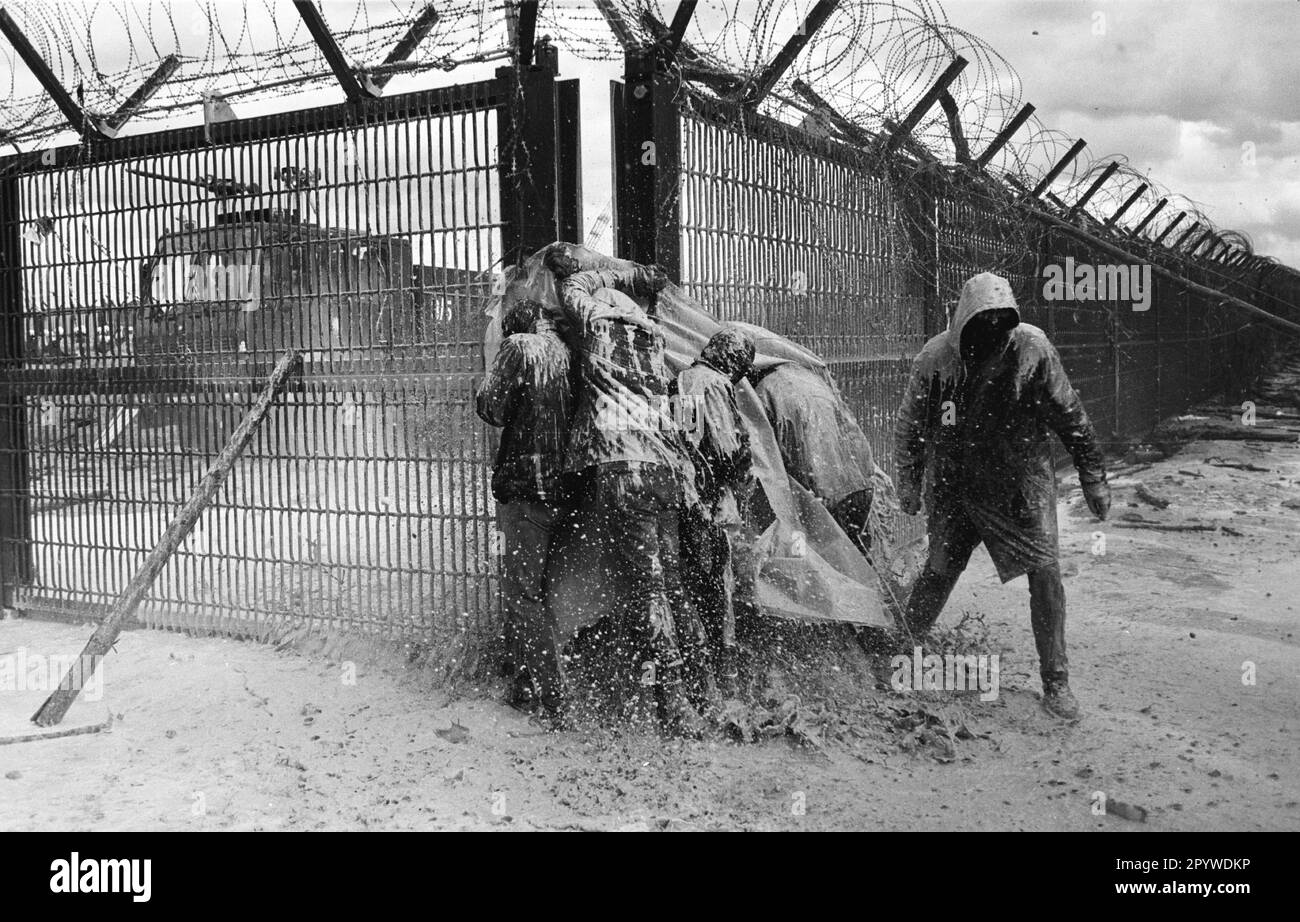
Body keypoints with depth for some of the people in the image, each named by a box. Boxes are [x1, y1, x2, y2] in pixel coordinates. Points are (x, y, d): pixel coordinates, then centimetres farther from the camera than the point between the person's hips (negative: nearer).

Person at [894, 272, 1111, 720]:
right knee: (940, 570, 5)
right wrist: (909, 482, 8)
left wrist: (1092, 476, -2)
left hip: (1021, 481, 0)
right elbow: (910, 425, 4)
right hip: (954, 484, 0)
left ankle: (1055, 681, 7)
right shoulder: (935, 358, -9)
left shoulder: (1031, 348, -12)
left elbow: (1069, 414, -4)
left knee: (1043, 571, -5)